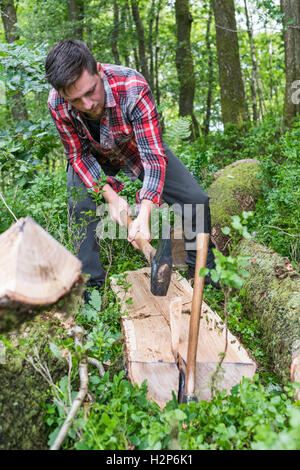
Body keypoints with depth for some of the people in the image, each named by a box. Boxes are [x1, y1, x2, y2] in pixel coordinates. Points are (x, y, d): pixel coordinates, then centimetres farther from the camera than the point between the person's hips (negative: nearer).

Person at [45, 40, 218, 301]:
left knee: (196, 200, -10)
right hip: (93, 156, 2)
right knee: (81, 209, -20)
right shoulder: (57, 104, -30)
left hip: (139, 148, -1)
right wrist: (111, 196, -30)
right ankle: (90, 287, 3)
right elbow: (79, 156, -17)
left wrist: (144, 215, -50)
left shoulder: (133, 88, -40)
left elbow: (154, 155, -40)